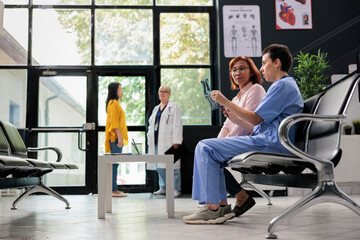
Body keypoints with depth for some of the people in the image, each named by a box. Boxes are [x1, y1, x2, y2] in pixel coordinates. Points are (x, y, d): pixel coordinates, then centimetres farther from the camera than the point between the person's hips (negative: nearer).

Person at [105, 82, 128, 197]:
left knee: (114, 163, 9)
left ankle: (114, 189, 12)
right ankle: (114, 190, -8)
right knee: (114, 163, -9)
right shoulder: (113, 103, -9)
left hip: (116, 137, 10)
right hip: (115, 136, -10)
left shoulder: (115, 103, 22)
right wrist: (119, 137, -20)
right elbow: (114, 121, -16)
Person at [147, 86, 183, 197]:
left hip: (168, 141, -7)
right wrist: (150, 136, 14)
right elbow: (151, 123, 27)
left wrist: (176, 141, -15)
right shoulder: (156, 108, 22)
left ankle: (176, 189, -3)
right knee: (159, 165, 8)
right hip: (157, 141, 7)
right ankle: (163, 188, 17)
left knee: (172, 165, -8)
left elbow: (177, 125, -7)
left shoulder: (173, 107, 0)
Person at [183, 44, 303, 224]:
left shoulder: (282, 85, -10)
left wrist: (225, 102, -12)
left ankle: (212, 209, -16)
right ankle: (220, 203, 7)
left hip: (269, 143, -11)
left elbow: (256, 119, -15)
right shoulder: (287, 85, 24)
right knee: (209, 149, 16)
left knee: (205, 148, -15)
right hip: (266, 140, 11)